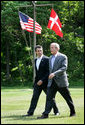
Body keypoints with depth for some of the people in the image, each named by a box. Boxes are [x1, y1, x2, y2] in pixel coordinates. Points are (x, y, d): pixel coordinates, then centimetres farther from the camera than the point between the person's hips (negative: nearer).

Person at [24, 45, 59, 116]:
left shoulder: (46, 59, -10)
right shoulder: (36, 60, 12)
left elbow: (48, 72, -14)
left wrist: (42, 80, -19)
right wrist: (36, 81, 10)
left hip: (45, 82, -6)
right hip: (38, 82, 6)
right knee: (34, 97, 0)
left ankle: (56, 111, 17)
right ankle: (30, 112, 0)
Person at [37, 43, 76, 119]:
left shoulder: (63, 57, -7)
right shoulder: (50, 58, 15)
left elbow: (64, 68, -18)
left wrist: (54, 73, -27)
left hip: (61, 81, -5)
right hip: (52, 82, 5)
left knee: (68, 98, 6)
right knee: (49, 98, -6)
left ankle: (73, 112, 23)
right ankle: (45, 114, -10)